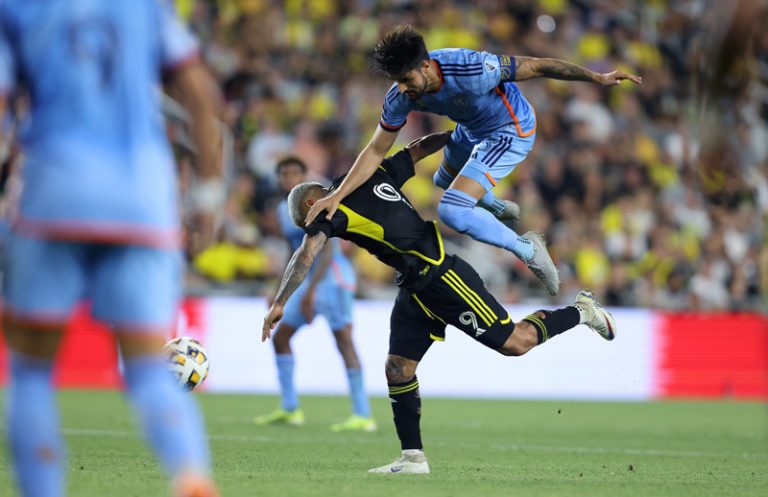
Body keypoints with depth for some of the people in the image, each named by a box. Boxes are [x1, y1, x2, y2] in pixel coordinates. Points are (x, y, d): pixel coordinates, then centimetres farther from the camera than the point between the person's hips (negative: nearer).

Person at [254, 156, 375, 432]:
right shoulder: (284, 209, 14)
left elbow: (327, 249, -21)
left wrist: (311, 291, -26)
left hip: (333, 276, -10)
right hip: (308, 279, 10)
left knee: (344, 340, -17)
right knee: (280, 337, 12)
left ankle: (363, 416, -23)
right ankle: (290, 409, 19)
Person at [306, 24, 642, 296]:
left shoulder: (471, 70, -40)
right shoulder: (399, 97, -22)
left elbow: (536, 67, -29)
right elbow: (376, 151, -11)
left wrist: (598, 79, -21)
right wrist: (337, 196, -19)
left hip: (510, 132, -7)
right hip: (472, 130, 7)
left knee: (451, 211, -21)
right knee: (444, 180, 34)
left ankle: (526, 250, -2)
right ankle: (498, 207, 63)